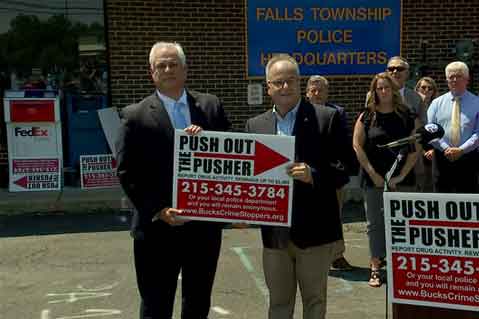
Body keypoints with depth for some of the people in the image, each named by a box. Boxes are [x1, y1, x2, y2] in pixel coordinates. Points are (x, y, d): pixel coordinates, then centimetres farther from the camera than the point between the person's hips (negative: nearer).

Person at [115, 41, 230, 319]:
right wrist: (158, 210, -15)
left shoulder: (211, 105, 5)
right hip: (159, 228, -3)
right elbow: (127, 172, -6)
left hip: (205, 224, 3)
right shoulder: (136, 115, -3)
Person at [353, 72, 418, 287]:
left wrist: (401, 176, -7)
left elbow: (415, 149, 1)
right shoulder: (367, 116, 3)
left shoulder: (407, 116, 3)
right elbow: (357, 145, -1)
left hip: (401, 179, 0)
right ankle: (375, 268, 11)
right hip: (373, 179, 0)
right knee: (375, 223, 3)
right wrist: (373, 173, -7)